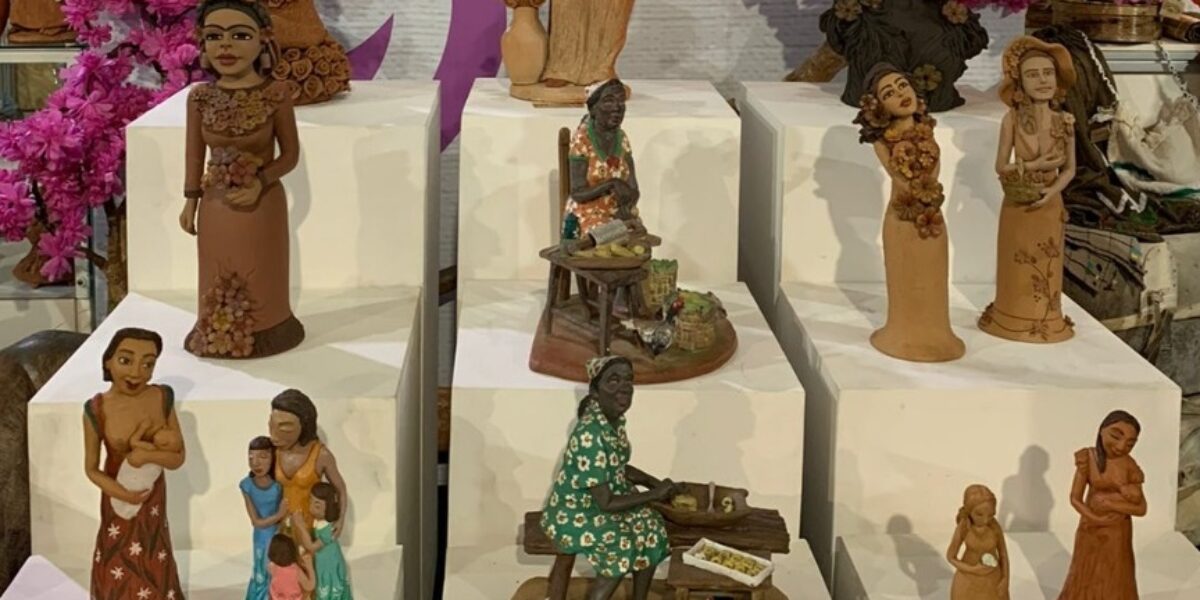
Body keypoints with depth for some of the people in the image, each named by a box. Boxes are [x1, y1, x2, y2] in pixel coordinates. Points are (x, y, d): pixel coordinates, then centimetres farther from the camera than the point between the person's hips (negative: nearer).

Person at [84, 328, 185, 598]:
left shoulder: (163, 399, -17)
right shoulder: (97, 410, -23)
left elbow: (179, 458, -11)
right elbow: (91, 469, -13)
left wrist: (148, 454, -30)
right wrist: (123, 493, -27)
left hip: (153, 496, 2)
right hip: (118, 497, -2)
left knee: (153, 567, 20)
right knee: (118, 567, 16)